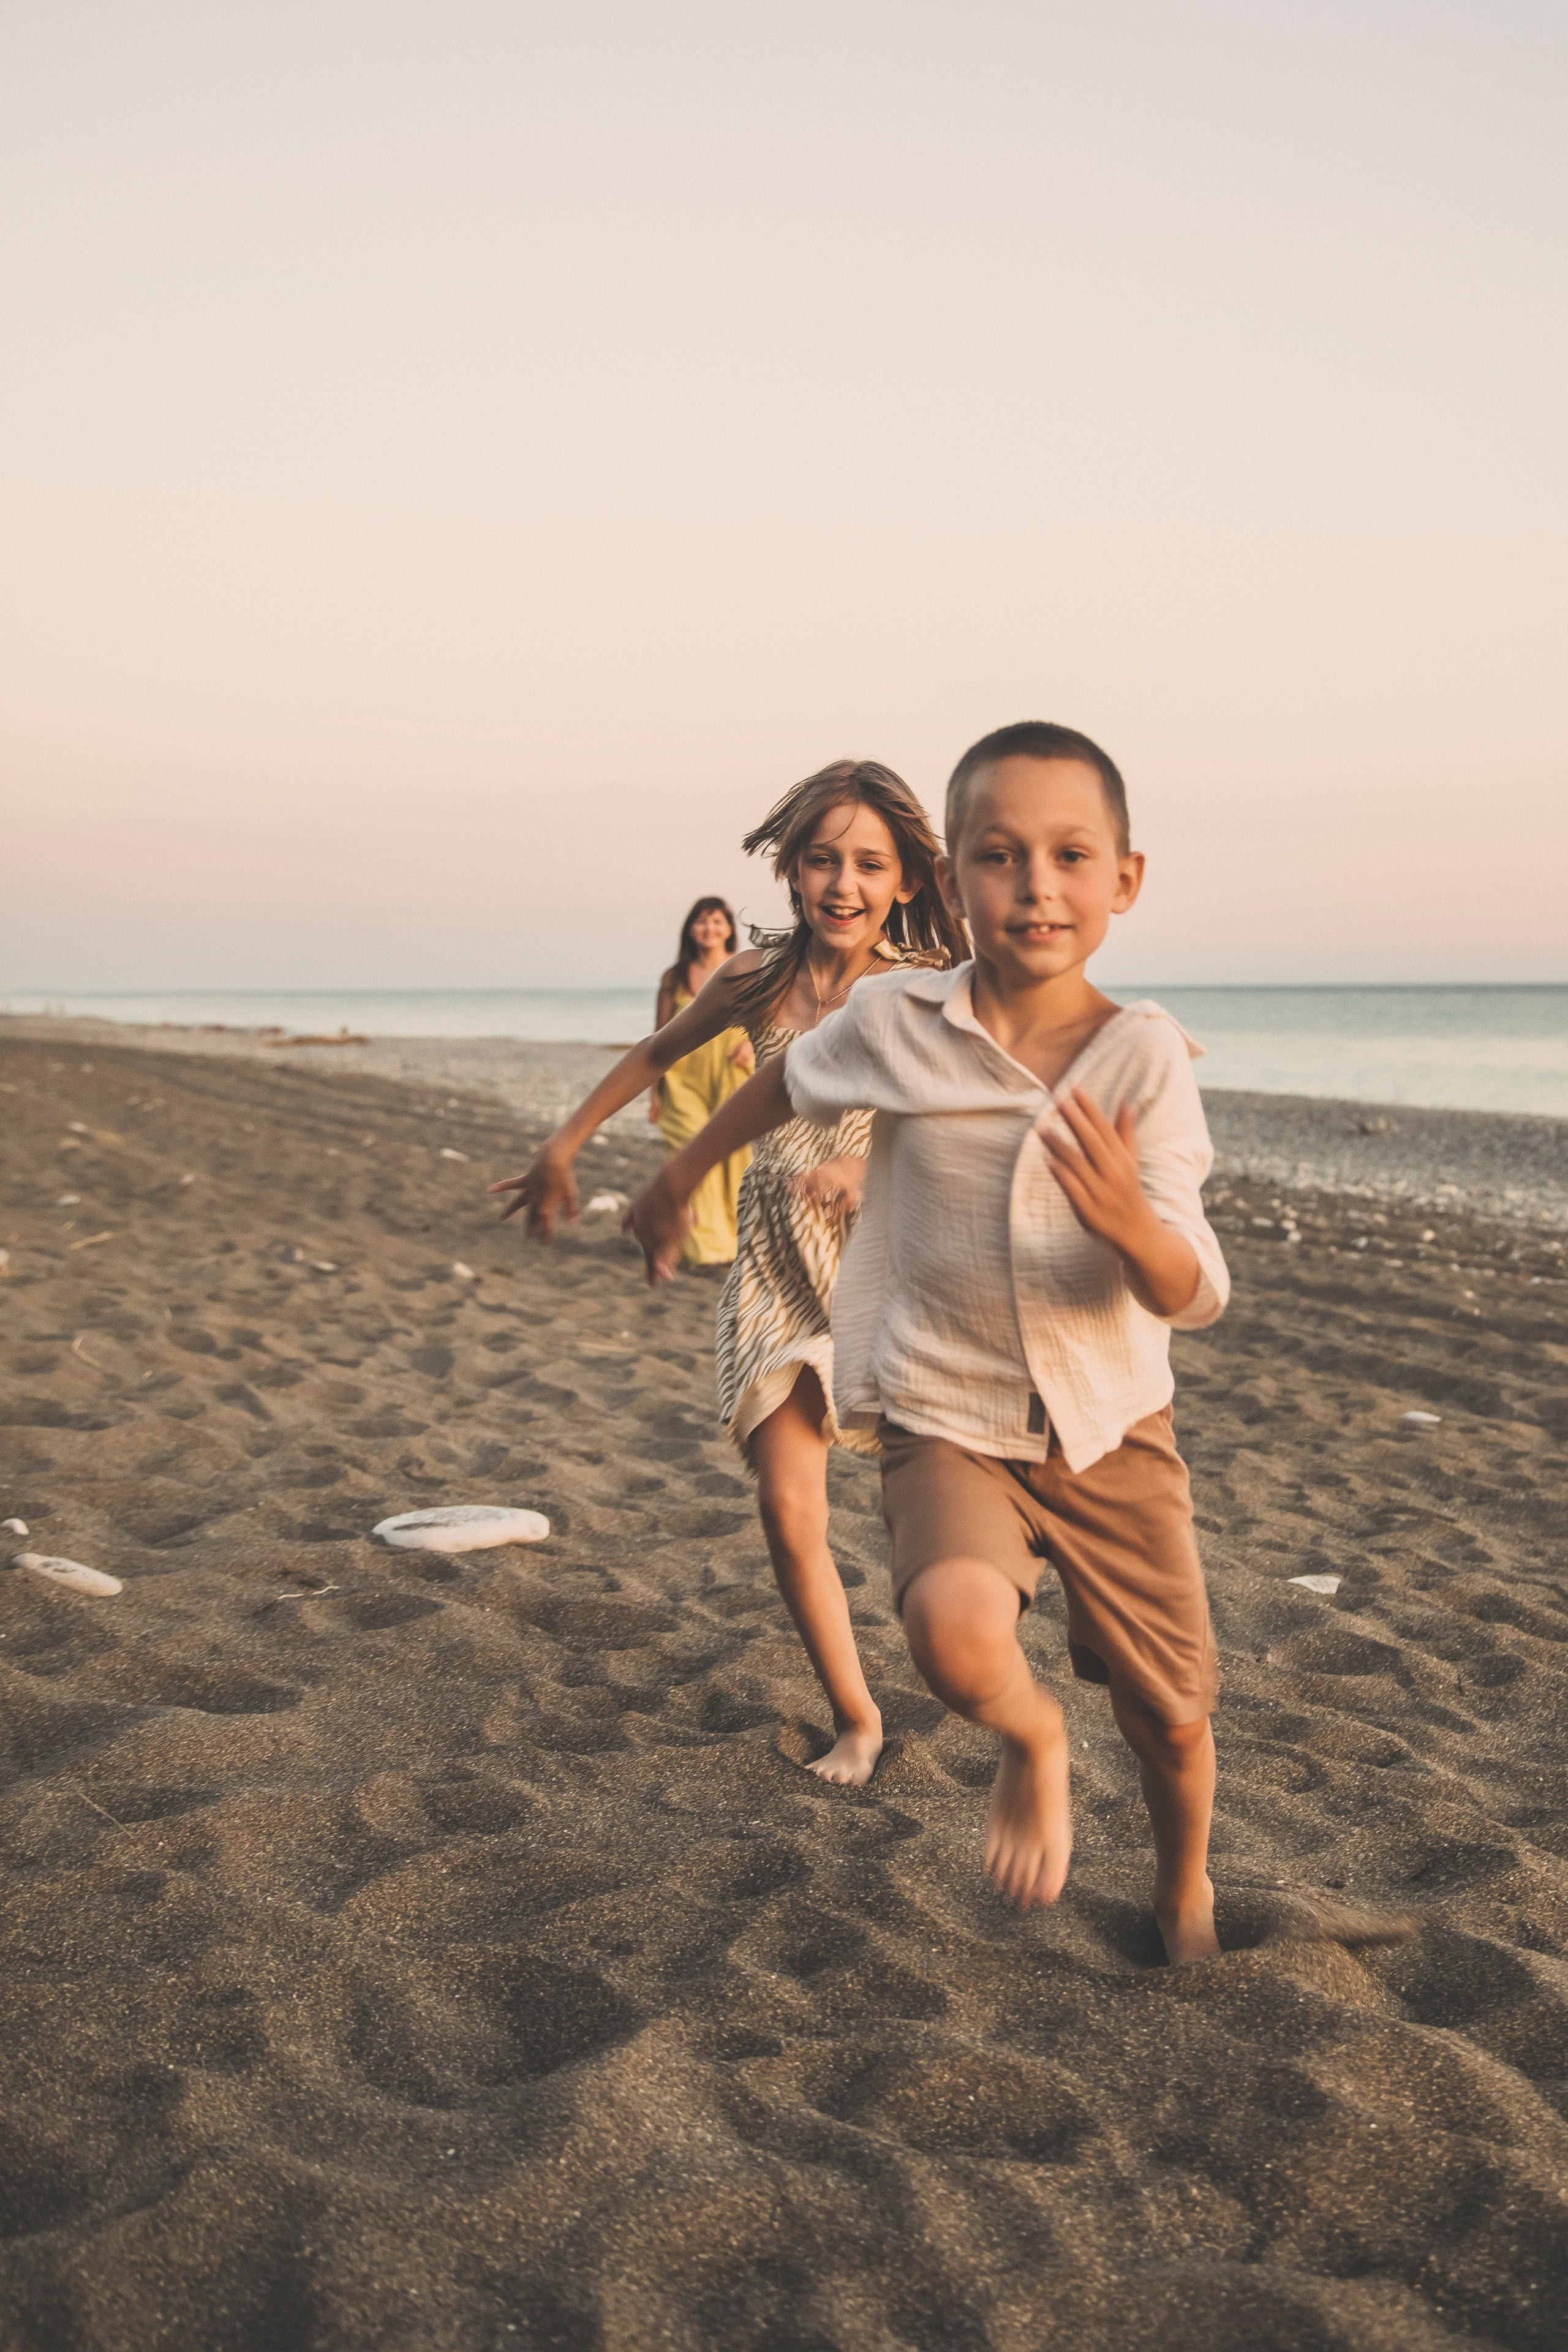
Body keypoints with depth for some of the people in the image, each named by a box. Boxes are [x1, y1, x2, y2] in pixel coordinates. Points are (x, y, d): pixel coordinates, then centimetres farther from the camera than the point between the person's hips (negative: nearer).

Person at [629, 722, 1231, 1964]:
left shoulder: (1144, 1053, -13)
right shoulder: (894, 1023, -12)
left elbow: (1197, 1299, -17)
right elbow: (785, 1083, 12)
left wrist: (1132, 1225, -39)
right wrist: (677, 1182, 25)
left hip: (1112, 1426, 1)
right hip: (947, 1420, -1)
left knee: (1173, 1722, 12)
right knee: (956, 1628, -32)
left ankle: (1186, 1890, 49)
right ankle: (1032, 1738, 7)